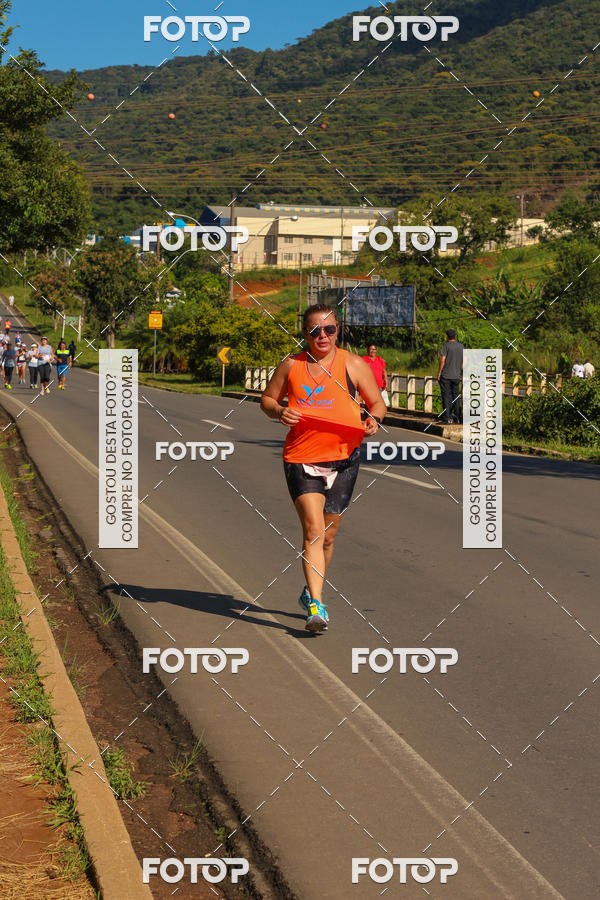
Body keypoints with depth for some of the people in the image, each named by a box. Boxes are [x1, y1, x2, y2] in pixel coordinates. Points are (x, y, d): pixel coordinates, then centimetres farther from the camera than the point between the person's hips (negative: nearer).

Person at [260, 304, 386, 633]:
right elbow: (267, 399, 16)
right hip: (301, 458, -1)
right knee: (313, 530, -15)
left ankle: (310, 593, 34)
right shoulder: (291, 366, 6)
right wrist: (279, 412, -7)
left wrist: (373, 420, -13)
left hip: (343, 459, 1)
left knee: (327, 536, 11)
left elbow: (377, 402, 10)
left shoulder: (353, 364, 3)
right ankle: (316, 606, -17)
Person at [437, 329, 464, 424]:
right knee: (456, 397, 12)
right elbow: (463, 361, 12)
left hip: (446, 376, -5)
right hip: (456, 376, 5)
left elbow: (442, 360, -13)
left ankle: (447, 418, -7)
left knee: (446, 397, -3)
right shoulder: (461, 346, 10)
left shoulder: (446, 345, -7)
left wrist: (439, 373, -7)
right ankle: (458, 418, 13)